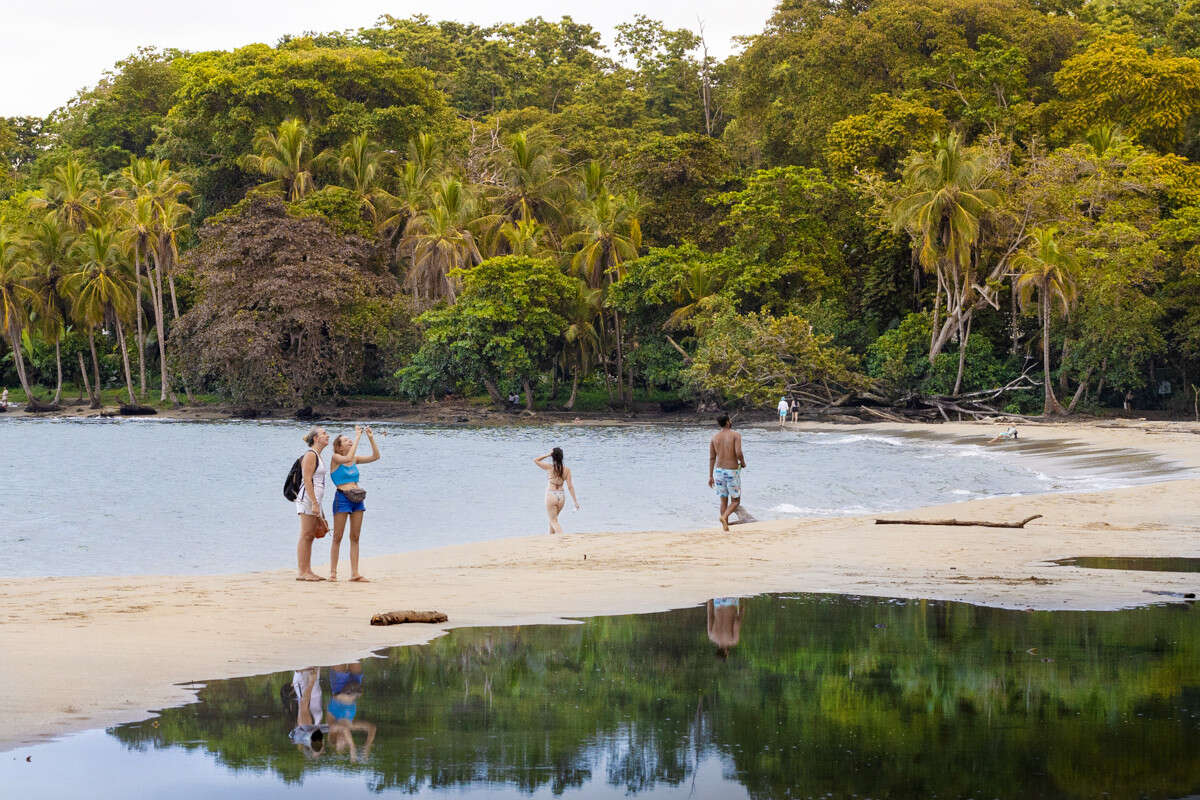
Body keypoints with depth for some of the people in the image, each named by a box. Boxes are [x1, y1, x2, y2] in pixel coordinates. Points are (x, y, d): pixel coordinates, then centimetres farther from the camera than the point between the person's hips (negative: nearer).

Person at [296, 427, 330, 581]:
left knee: (310, 536, 9)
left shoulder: (317, 456, 19)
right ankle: (302, 572, -7)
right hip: (307, 499, -9)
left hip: (314, 501, 9)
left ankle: (308, 571, 11)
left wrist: (318, 506, 22)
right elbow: (307, 480, -17)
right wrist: (314, 503, -22)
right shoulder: (310, 455, -10)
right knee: (306, 536, -8)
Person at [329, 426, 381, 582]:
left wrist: (371, 439, 0)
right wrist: (357, 437, -19)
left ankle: (354, 573, 6)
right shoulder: (335, 458, -3)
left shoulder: (355, 459, 13)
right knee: (338, 537, -2)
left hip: (357, 498, 6)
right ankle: (333, 572, 3)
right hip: (342, 497, -6)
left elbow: (375, 456, 11)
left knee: (355, 537, 4)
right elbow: (348, 458, -23)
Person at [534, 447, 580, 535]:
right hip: (561, 497, 4)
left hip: (551, 495, -4)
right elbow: (570, 486, -1)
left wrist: (547, 455, -1)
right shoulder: (567, 469, 0)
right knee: (553, 519, 24)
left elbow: (535, 460, 7)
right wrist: (575, 501, 2)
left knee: (554, 521, -1)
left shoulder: (549, 467, -7)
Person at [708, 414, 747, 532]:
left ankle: (725, 526, 11)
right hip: (732, 471, -4)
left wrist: (710, 476, 8)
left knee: (723, 501, 13)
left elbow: (712, 457, 4)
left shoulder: (715, 437, 4)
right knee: (735, 501, 7)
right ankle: (724, 517, -19)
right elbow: (738, 453, -20)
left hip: (719, 470, 4)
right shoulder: (735, 435, -9)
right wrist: (743, 463, 1)